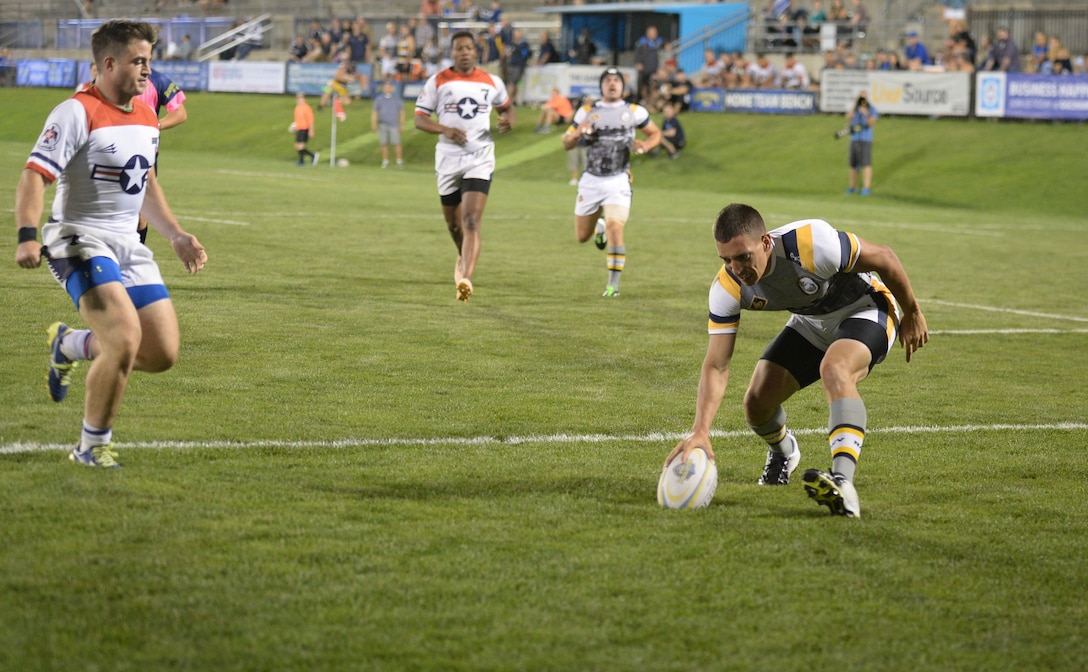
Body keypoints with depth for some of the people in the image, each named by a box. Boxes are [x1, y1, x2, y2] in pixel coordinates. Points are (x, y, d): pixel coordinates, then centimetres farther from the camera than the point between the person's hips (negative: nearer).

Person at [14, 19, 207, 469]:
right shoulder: (77, 113, -13)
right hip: (79, 241, -8)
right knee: (126, 338, -24)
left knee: (163, 354, 1)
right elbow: (34, 175, -19)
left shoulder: (147, 119, 11)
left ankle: (68, 346, 27)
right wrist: (28, 236, -32)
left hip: (128, 245, 8)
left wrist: (177, 236, 20)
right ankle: (92, 447, -4)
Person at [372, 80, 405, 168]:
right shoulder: (379, 99, 9)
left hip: (394, 125, -2)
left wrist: (401, 124, 5)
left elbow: (401, 112, 10)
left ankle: (399, 161, 1)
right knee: (384, 144, 1)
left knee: (396, 143, -7)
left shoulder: (397, 99, 7)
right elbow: (374, 112, 12)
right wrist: (373, 124, 4)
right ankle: (385, 161, 9)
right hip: (382, 125, 2)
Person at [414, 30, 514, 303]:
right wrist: (445, 130, -18)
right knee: (453, 221, 15)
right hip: (448, 158, 2)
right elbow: (419, 118, 0)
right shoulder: (438, 81, 1)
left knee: (471, 221, -17)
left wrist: (509, 119, -2)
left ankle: (465, 279, -27)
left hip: (480, 159, -2)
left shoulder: (491, 82, 5)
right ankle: (464, 258, 47)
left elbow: (506, 106, 23)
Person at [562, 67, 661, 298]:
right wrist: (577, 133, -14)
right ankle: (599, 225, 47)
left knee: (615, 229, -21)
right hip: (591, 181, 3)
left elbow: (655, 134, 14)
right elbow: (566, 144, 9)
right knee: (582, 236, 10)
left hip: (618, 181, -2)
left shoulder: (634, 112, 2)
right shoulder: (587, 112, 5)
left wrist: (646, 145, -9)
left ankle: (613, 284, -13)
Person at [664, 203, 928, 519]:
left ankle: (843, 484, -49)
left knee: (834, 371, -36)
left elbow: (885, 258, -20)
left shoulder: (813, 244, -37)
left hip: (865, 310, -5)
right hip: (810, 323, 5)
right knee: (757, 402, -6)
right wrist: (700, 431, -37)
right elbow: (716, 366, -22)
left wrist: (912, 314, -6)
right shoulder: (727, 288, -23)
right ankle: (782, 452, 32)